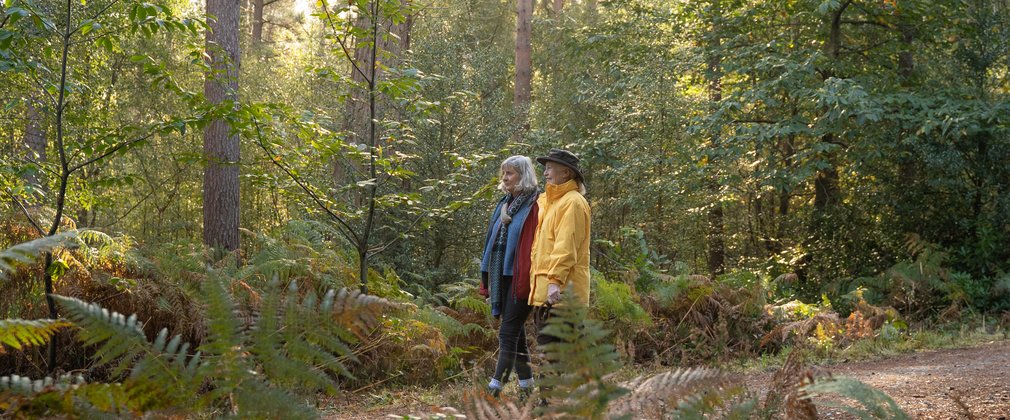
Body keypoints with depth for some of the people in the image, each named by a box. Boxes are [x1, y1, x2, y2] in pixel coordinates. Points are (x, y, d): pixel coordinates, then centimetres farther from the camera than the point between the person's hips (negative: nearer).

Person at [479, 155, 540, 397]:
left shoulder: (534, 205, -9)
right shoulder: (505, 204, 16)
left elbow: (535, 244, -15)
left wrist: (527, 280, -21)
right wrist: (487, 281, 16)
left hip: (519, 277, -8)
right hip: (502, 276, 8)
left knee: (508, 332, -9)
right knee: (516, 332, 11)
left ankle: (496, 386, -11)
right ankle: (526, 385, 18)